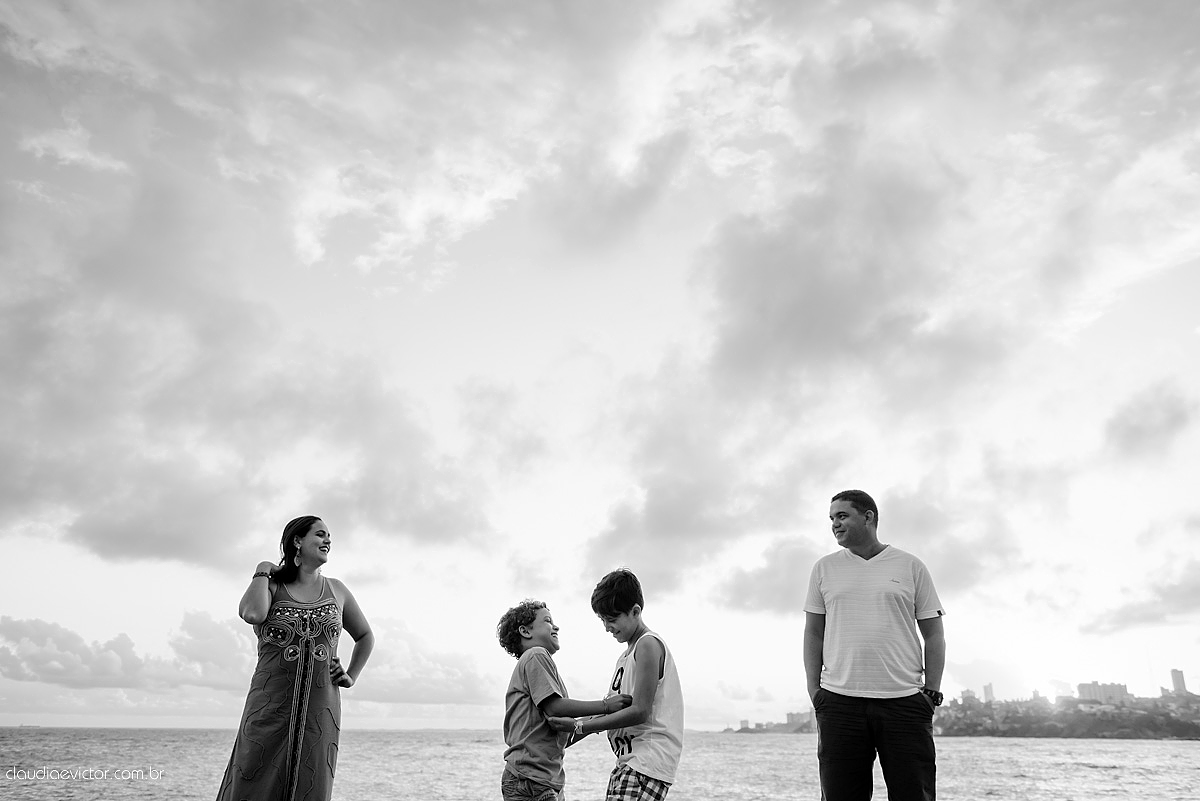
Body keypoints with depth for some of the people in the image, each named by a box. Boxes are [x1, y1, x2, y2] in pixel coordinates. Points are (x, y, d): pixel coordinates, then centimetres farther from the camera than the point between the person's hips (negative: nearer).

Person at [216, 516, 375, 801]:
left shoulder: (335, 590, 12)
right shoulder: (271, 586, 4)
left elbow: (366, 636, 26)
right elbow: (252, 614, -21)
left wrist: (351, 677, 13)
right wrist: (262, 572, -5)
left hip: (321, 711, 2)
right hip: (270, 710, -2)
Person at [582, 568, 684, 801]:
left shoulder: (648, 645, -8)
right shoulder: (625, 657, 21)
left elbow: (640, 712, -15)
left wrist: (580, 727, -12)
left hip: (649, 761, -9)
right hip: (628, 760, 9)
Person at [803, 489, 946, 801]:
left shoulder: (911, 567, 9)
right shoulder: (824, 568, 12)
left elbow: (934, 635, 10)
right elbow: (813, 633, 13)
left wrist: (931, 693, 1)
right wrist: (815, 692, 4)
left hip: (904, 702, -1)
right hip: (839, 702, 1)